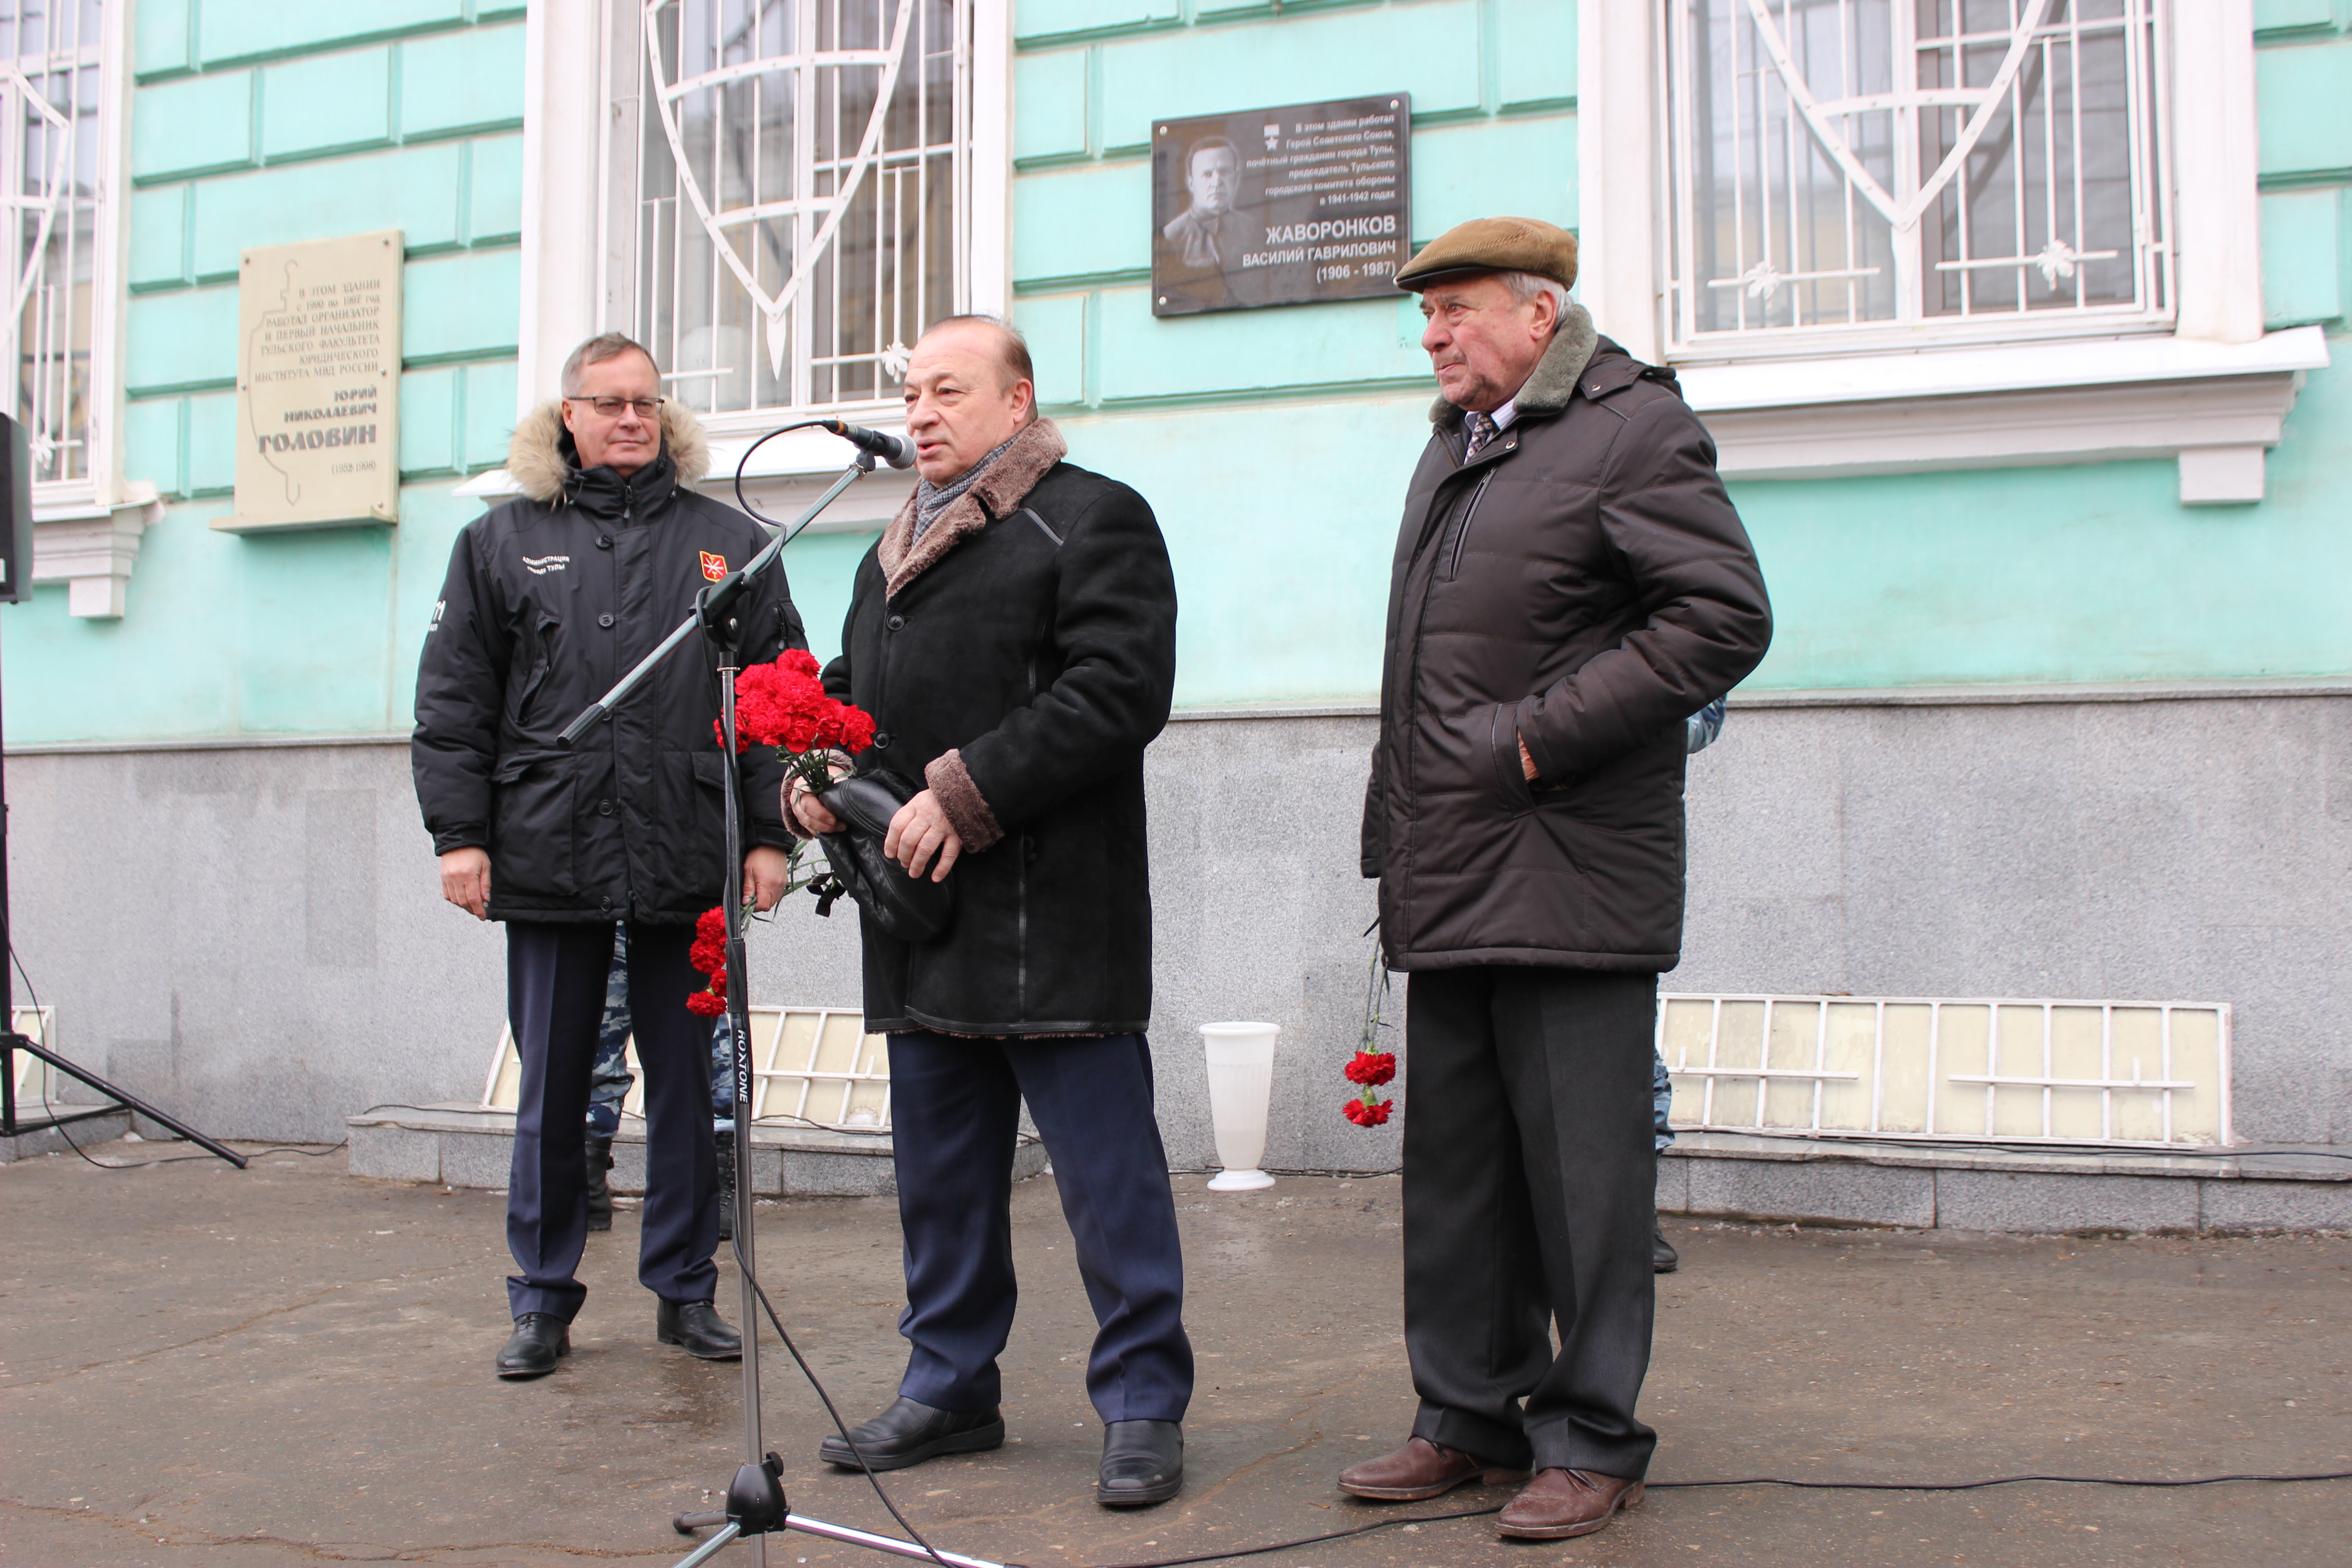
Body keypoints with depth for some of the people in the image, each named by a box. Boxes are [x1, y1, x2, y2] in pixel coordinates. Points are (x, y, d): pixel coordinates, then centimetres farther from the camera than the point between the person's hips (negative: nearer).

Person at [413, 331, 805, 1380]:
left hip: (688, 860, 0)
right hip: (549, 857, 0)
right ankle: (543, 1300, 20)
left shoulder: (728, 543, 9)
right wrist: (459, 832, -1)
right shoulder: (500, 543, 10)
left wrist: (769, 832, -1)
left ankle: (685, 1291, 20)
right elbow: (452, 702, 7)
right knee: (552, 1088, 7)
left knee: (686, 1083, 8)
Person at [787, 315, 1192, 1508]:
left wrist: (967, 795, -19)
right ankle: (950, 1387, 28)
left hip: (1052, 921, -8)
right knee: (939, 1171, 15)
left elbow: (1119, 689, -17)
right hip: (924, 920, 8)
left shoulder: (1094, 520, -5)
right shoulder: (897, 547, 21)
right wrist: (811, 768, 5)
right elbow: (853, 681, 28)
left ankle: (1142, 1403, 11)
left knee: (1106, 1173, -1)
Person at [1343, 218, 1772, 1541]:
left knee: (1580, 1171, -1)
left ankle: (1592, 1442, 12)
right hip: (1451, 882, 8)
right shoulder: (1454, 449, 20)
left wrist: (1547, 732, -17)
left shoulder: (1636, 428, -6)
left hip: (1571, 879, -8)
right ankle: (1472, 1417, 25)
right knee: (1454, 1167, 13)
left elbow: (1726, 617, -15)